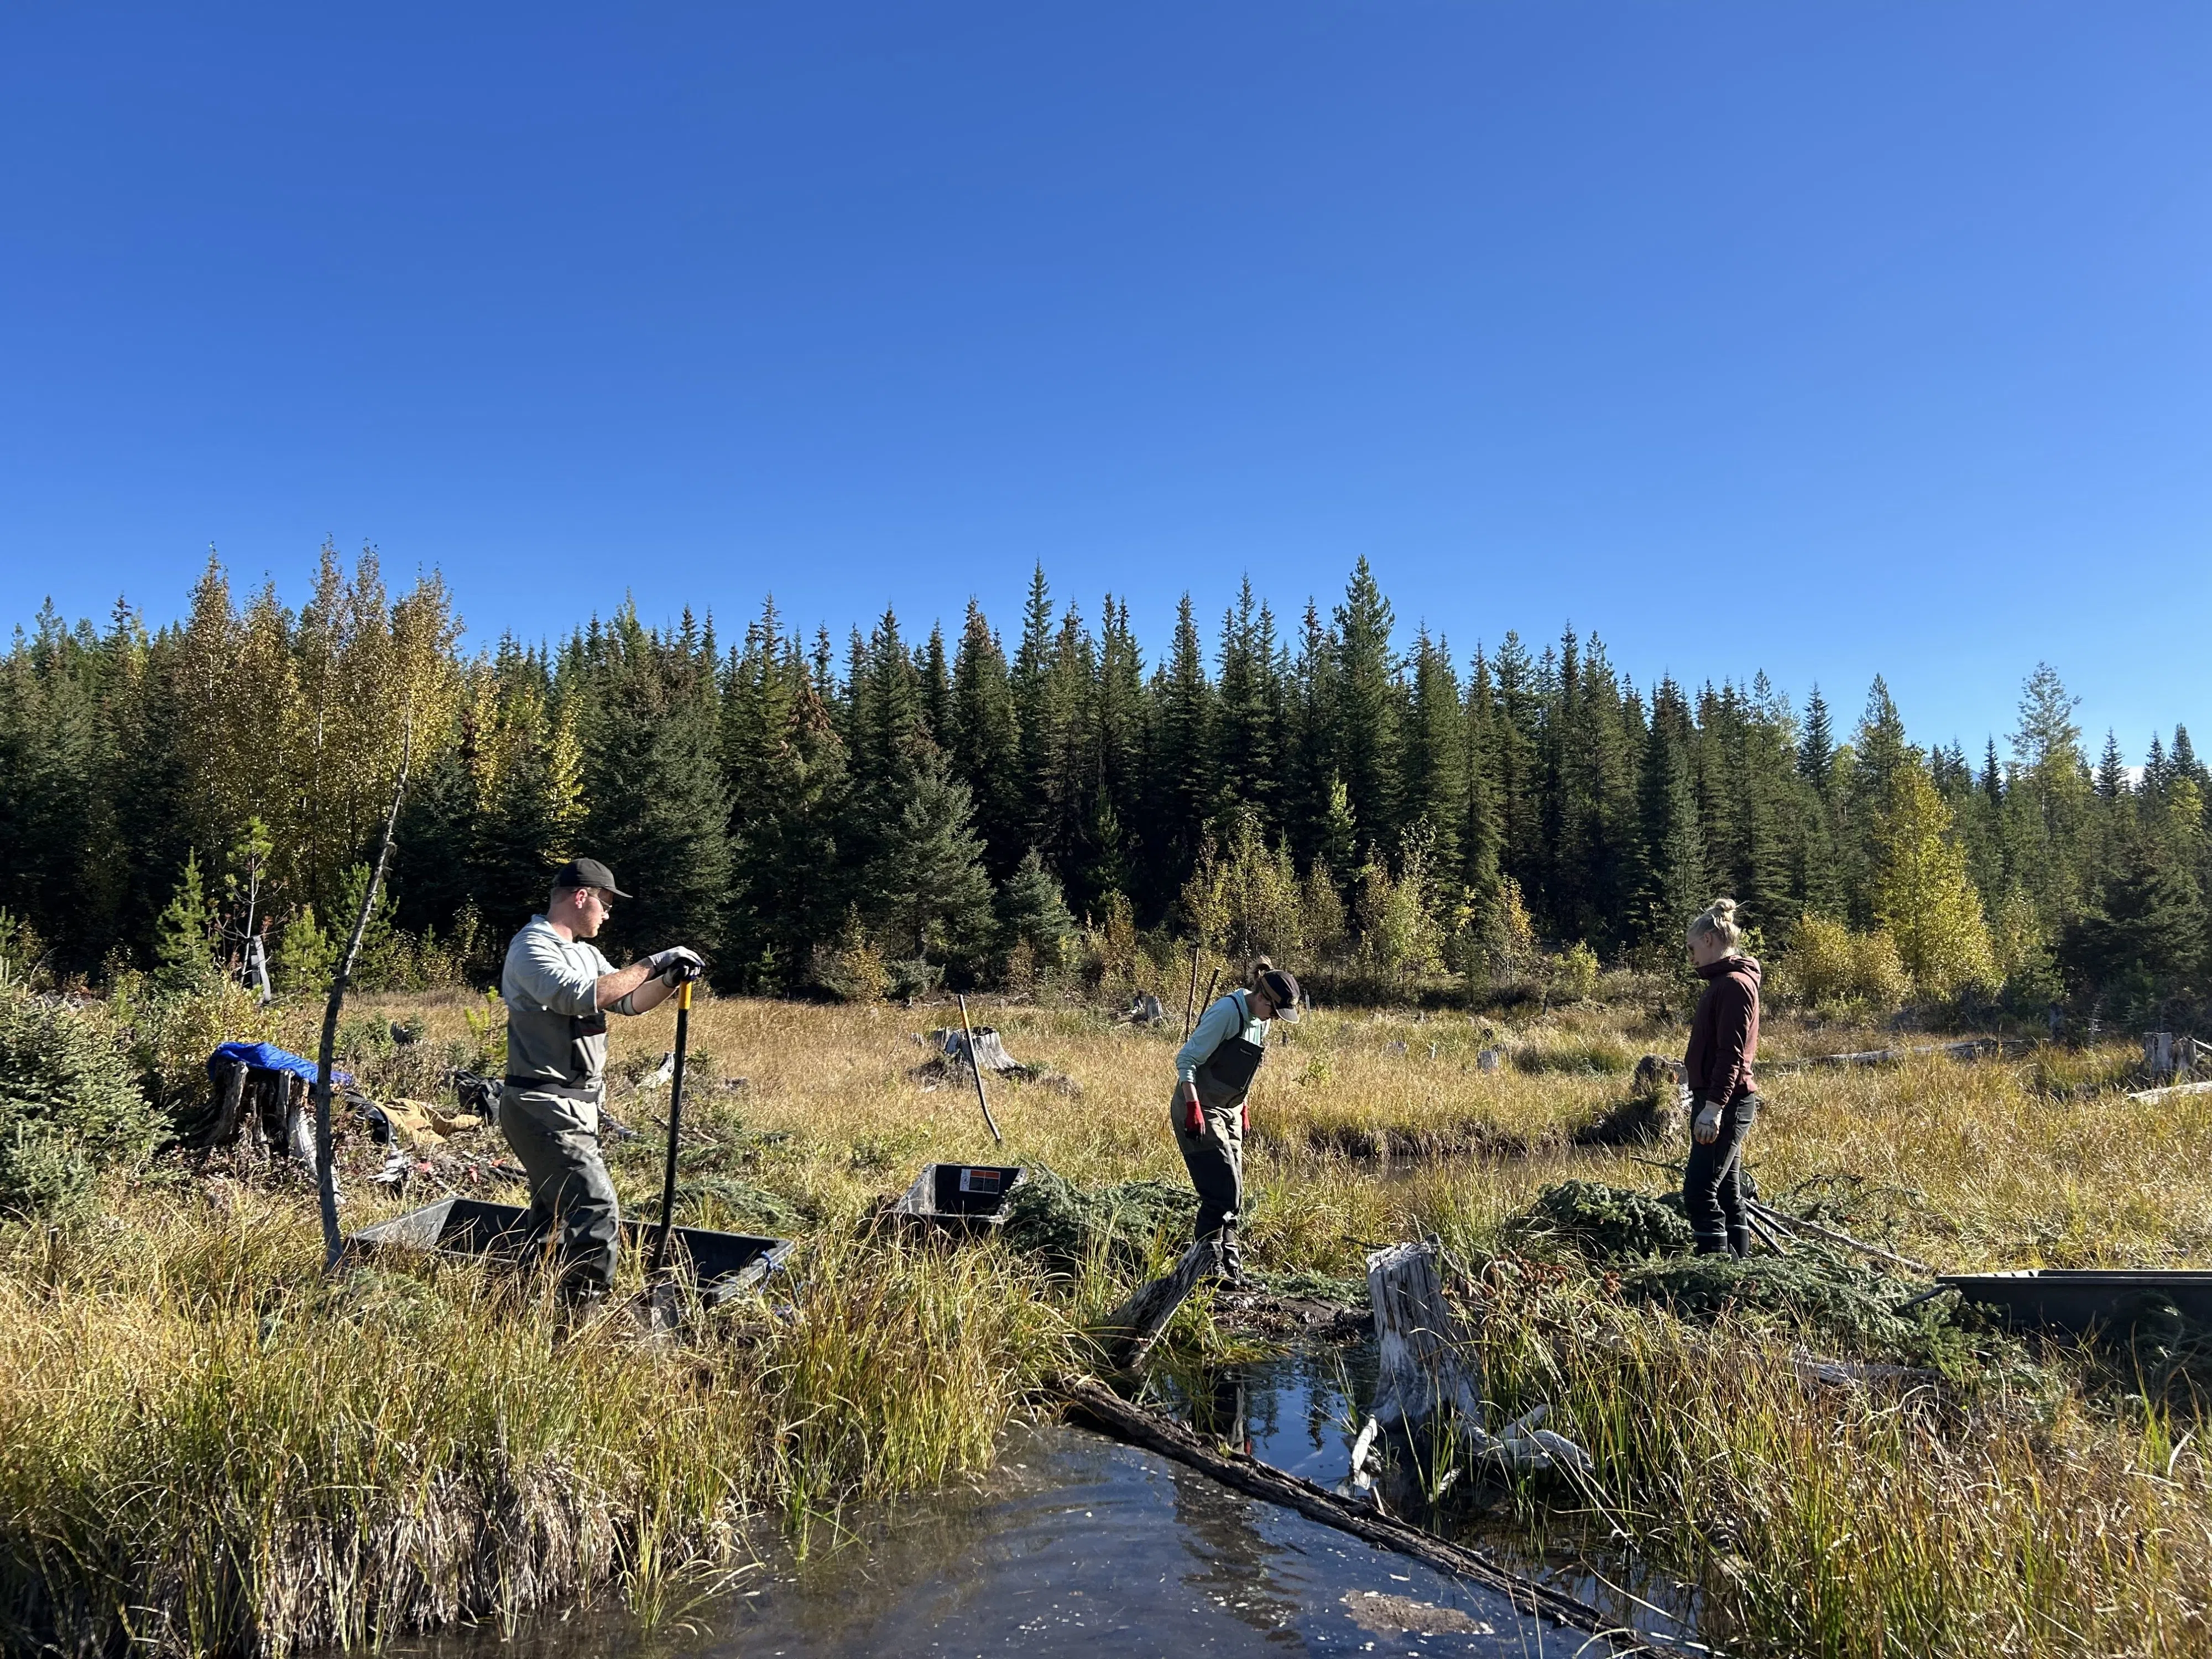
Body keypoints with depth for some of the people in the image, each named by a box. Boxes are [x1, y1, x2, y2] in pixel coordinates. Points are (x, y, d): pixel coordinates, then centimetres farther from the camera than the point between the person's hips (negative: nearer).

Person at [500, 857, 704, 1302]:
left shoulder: (584, 952, 16)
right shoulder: (532, 948, -13)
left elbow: (627, 1001, 19)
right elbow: (581, 996, -29)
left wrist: (670, 981, 1)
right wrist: (649, 965, -24)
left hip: (575, 1106, 10)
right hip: (545, 1108, -10)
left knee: (553, 1215, 17)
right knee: (597, 1211, -17)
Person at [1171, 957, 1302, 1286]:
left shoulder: (1260, 1019, 7)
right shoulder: (1227, 1012, -19)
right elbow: (1186, 1060, -21)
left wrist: (1242, 1108, 20)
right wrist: (1193, 1108, -26)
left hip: (1229, 1112, 9)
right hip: (1200, 1112, -9)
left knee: (1232, 1193, 10)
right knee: (1222, 1190, -11)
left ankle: (1229, 1265, 18)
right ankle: (1210, 1265, -2)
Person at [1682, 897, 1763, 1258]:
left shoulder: (1734, 983, -14)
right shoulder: (1725, 981, 17)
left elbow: (1731, 1053, -21)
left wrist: (1713, 1107, -25)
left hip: (1725, 1103, -11)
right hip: (1724, 1104, 11)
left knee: (1699, 1191, -11)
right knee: (1727, 1193, 13)